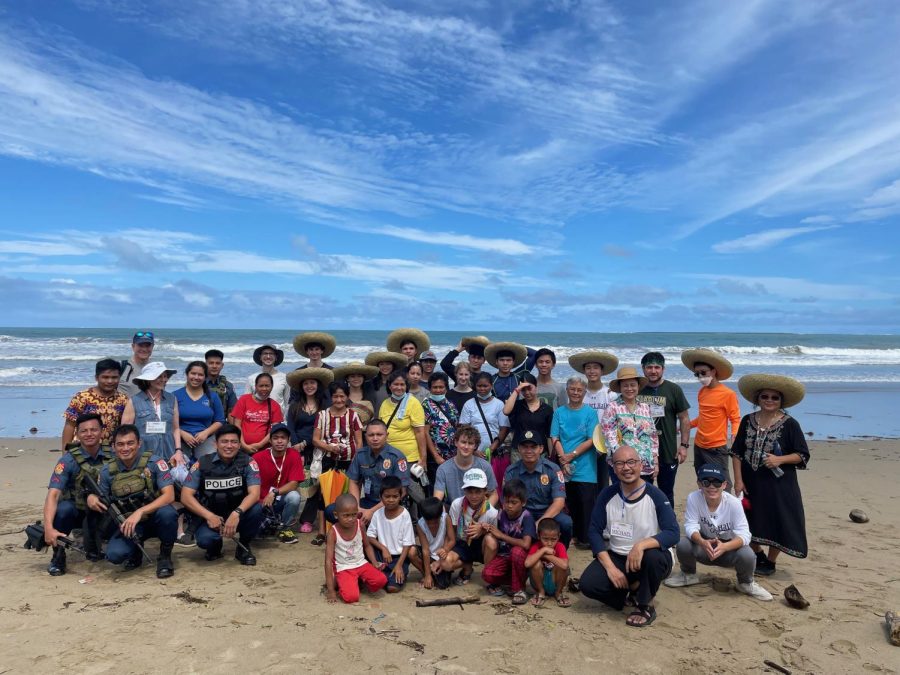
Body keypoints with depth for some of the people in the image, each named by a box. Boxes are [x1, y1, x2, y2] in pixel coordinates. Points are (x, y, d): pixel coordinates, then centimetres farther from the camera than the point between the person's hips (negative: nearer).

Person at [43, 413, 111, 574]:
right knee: (64, 508, -34)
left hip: (101, 514, 2)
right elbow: (53, 494, -26)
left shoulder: (111, 456, -8)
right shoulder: (69, 460, -16)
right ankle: (58, 554, -11)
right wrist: (49, 528, -40)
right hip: (76, 512, -2)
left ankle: (92, 548, 8)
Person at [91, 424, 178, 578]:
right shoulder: (107, 471, -3)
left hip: (155, 517, -2)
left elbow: (169, 495, -23)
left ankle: (165, 555, -7)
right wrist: (91, 498, -16)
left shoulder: (154, 462, -15)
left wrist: (140, 512, -35)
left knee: (167, 513, -37)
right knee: (114, 554, -26)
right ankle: (136, 551, 13)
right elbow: (103, 504, 8)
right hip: (128, 522, 2)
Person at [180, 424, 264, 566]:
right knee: (204, 539, -31)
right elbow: (186, 496, -11)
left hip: (238, 515, 0)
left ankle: (244, 546, -1)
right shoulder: (202, 464, -8)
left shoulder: (248, 462, -10)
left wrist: (237, 513, -40)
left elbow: (254, 493, -21)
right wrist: (209, 516, -25)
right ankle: (215, 546, 10)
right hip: (211, 516, 0)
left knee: (256, 509, -32)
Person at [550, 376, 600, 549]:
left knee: (587, 503, -1)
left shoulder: (590, 413, 0)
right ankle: (574, 535, 22)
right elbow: (555, 439, 1)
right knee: (570, 503, 9)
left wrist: (571, 455, -13)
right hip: (565, 468, 2)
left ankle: (586, 538, 10)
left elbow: (591, 440, -6)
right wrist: (563, 460, -11)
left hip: (585, 469, -2)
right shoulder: (559, 412, 6)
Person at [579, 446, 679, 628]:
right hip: (616, 557, 3)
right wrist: (610, 567, -17)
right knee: (588, 584, -21)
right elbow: (595, 531, -5)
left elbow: (673, 533, -21)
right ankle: (633, 589, 9)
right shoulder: (607, 495, -4)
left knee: (653, 557, -37)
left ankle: (646, 606, -8)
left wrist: (641, 545, -37)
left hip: (647, 559, -3)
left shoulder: (655, 496, -13)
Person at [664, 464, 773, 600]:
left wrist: (724, 547, -46)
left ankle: (746, 583, 5)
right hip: (704, 545, 1)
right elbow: (691, 526, -21)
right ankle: (688, 574, 8)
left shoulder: (734, 503, -22)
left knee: (747, 555, -32)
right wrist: (702, 542, -44)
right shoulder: (693, 498, -21)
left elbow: (744, 534, -26)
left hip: (729, 547, -1)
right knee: (682, 545, -28)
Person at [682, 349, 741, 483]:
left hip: (716, 448, -7)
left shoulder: (728, 394, -13)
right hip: (698, 446, 7)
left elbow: (735, 419, -11)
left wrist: (734, 435, -28)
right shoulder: (701, 392, 7)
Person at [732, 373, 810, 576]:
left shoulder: (790, 424, -7)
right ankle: (758, 555, 35)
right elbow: (736, 452, 4)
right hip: (751, 483, 3)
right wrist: (738, 480, -3)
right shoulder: (747, 421, 2)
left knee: (776, 522, 3)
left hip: (779, 483, -3)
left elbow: (802, 455, -5)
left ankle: (770, 562, 24)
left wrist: (780, 459, -21)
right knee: (751, 521, 12)